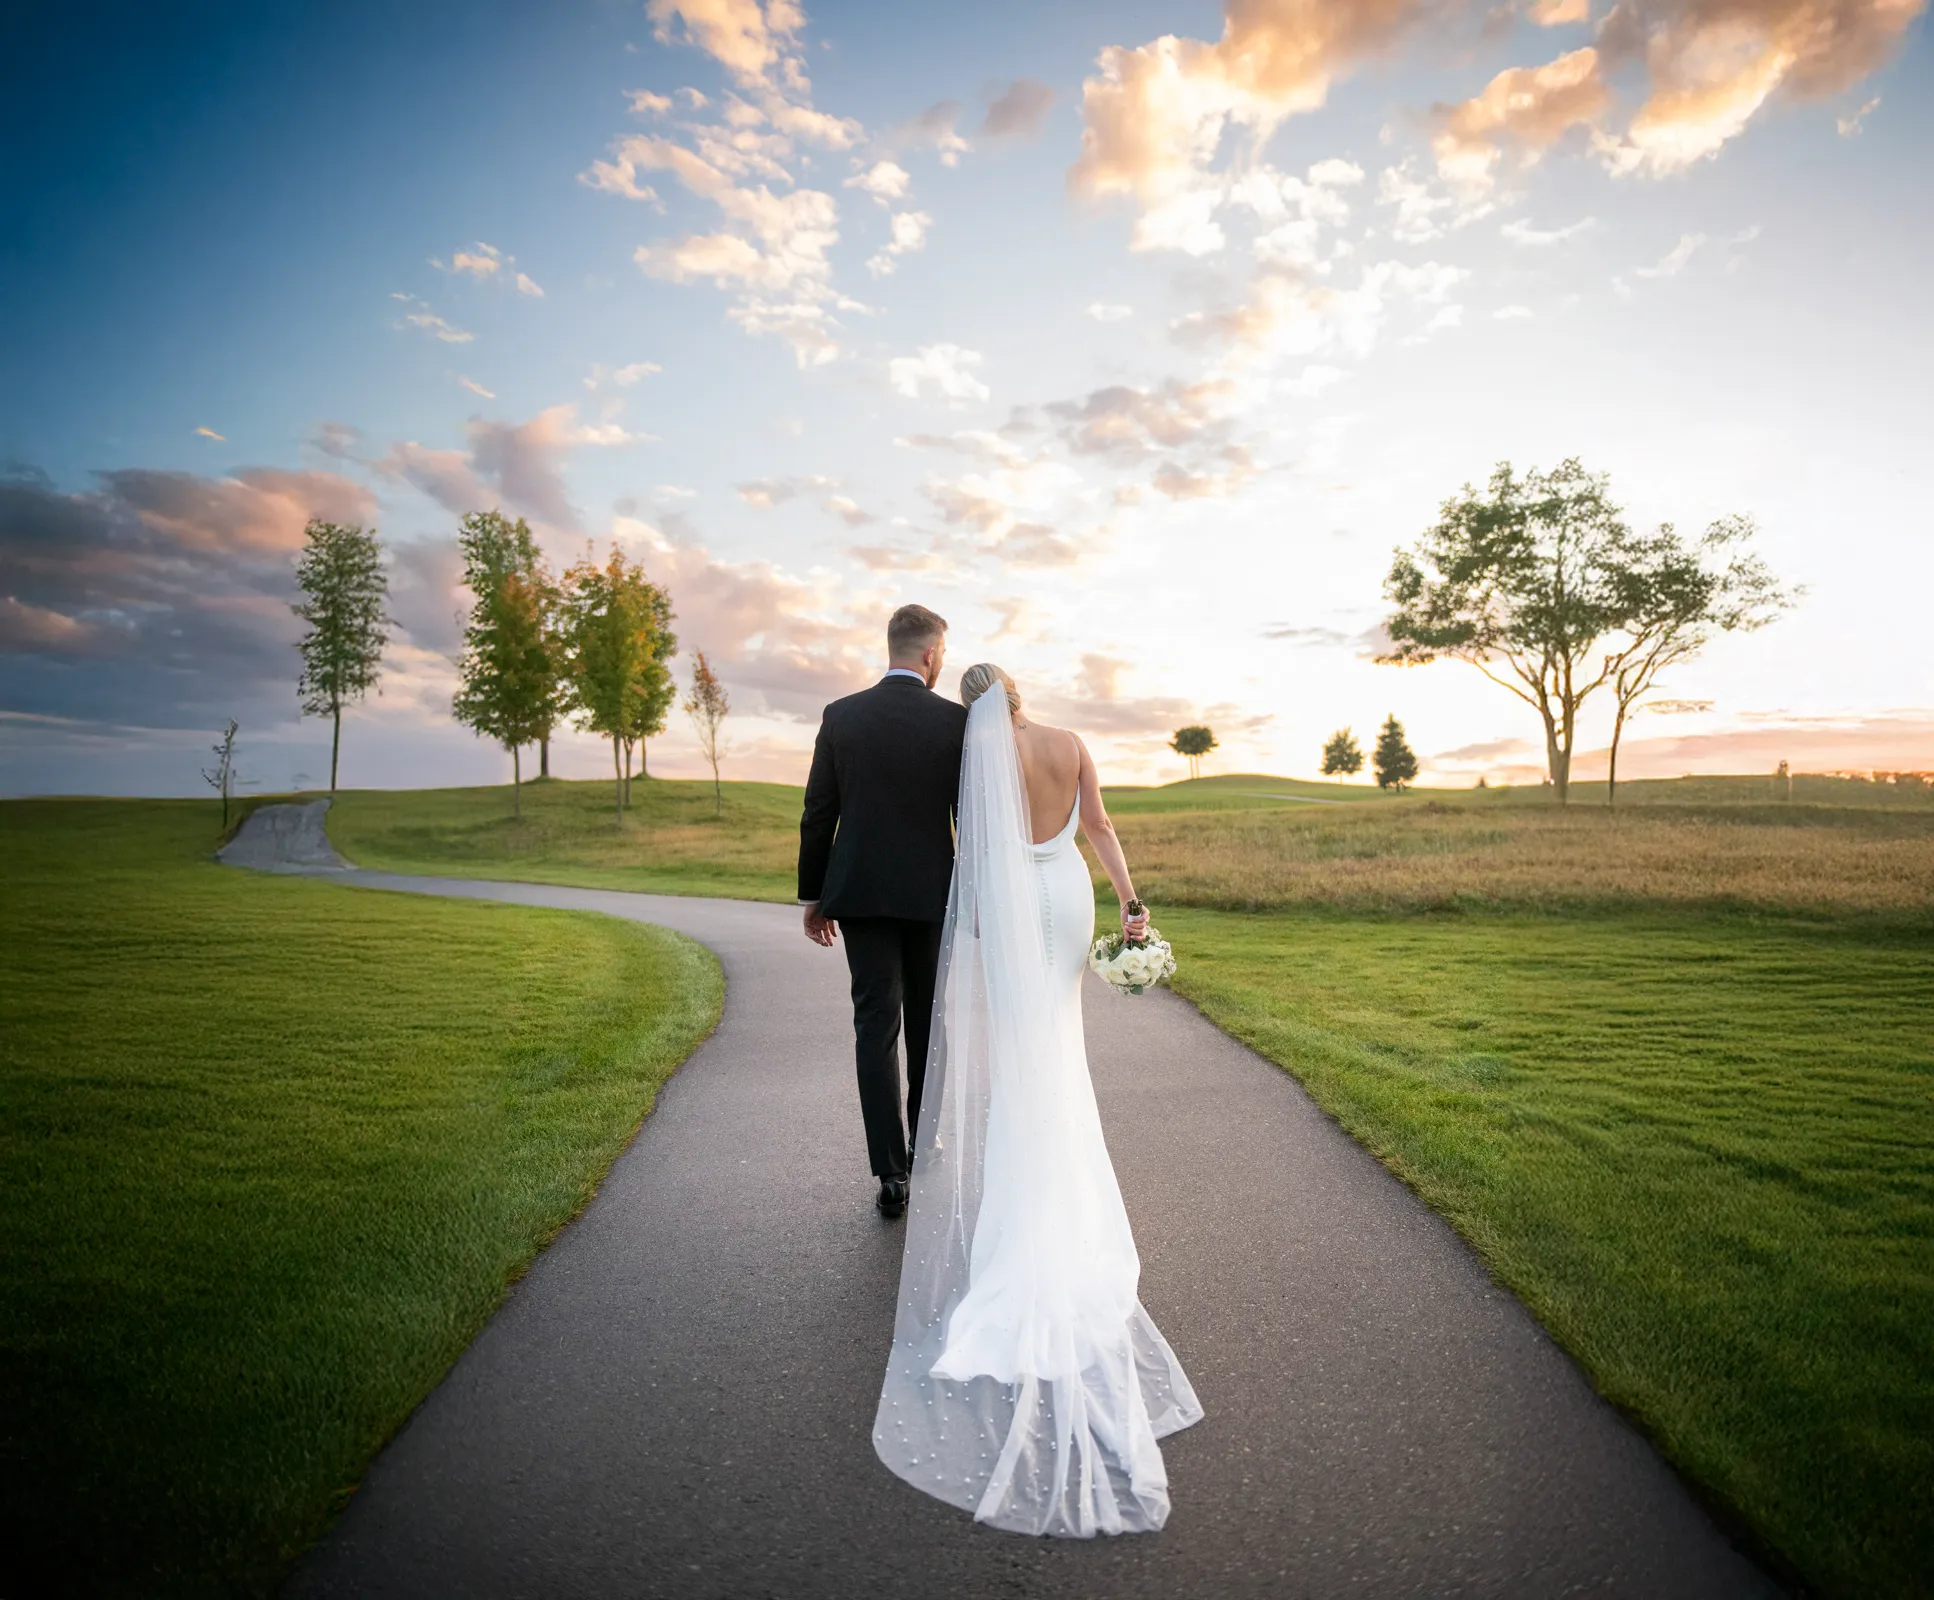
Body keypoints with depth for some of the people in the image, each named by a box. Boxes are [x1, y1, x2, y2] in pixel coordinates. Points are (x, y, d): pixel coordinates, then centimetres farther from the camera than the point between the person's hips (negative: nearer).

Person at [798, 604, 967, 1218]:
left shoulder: (841, 716, -2)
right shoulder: (955, 721, -6)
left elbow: (817, 815, 0)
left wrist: (813, 895, 8)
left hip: (860, 893, 1)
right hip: (932, 896, 0)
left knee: (875, 1027, 4)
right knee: (929, 1029, 15)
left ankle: (891, 1175, 4)